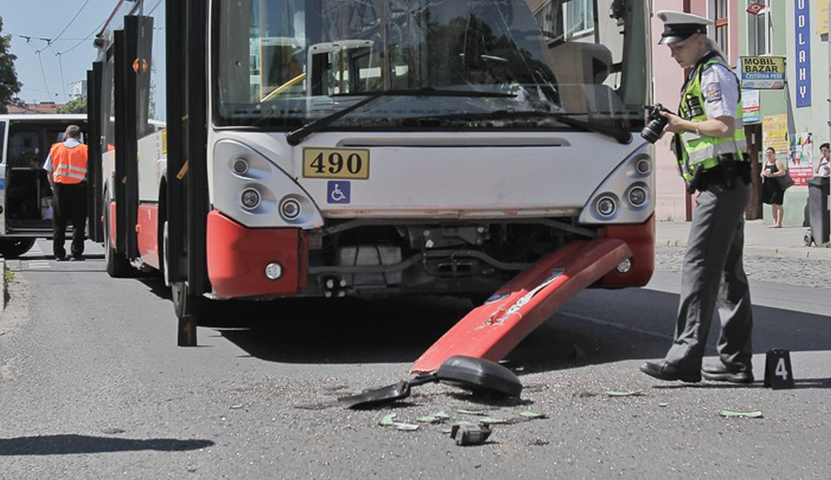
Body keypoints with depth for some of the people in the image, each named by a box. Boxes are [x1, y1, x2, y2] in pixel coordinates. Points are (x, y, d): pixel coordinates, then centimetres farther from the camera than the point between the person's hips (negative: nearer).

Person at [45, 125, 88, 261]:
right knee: (78, 223, 2)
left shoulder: (55, 148, 8)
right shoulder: (85, 149, 1)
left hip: (60, 186, 2)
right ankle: (76, 253, -2)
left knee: (58, 223, 7)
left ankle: (59, 254, 7)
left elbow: (49, 172, 8)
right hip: (79, 187, -2)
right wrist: (88, 186, 8)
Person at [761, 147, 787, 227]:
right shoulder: (765, 163, 16)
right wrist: (764, 173, -8)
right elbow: (761, 174, 15)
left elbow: (783, 172, -17)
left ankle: (779, 223, -8)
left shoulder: (777, 162, -6)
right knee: (773, 205, 11)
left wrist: (772, 174, -20)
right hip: (768, 187, 7)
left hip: (777, 186, -7)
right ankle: (775, 222, 15)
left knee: (778, 204, -8)